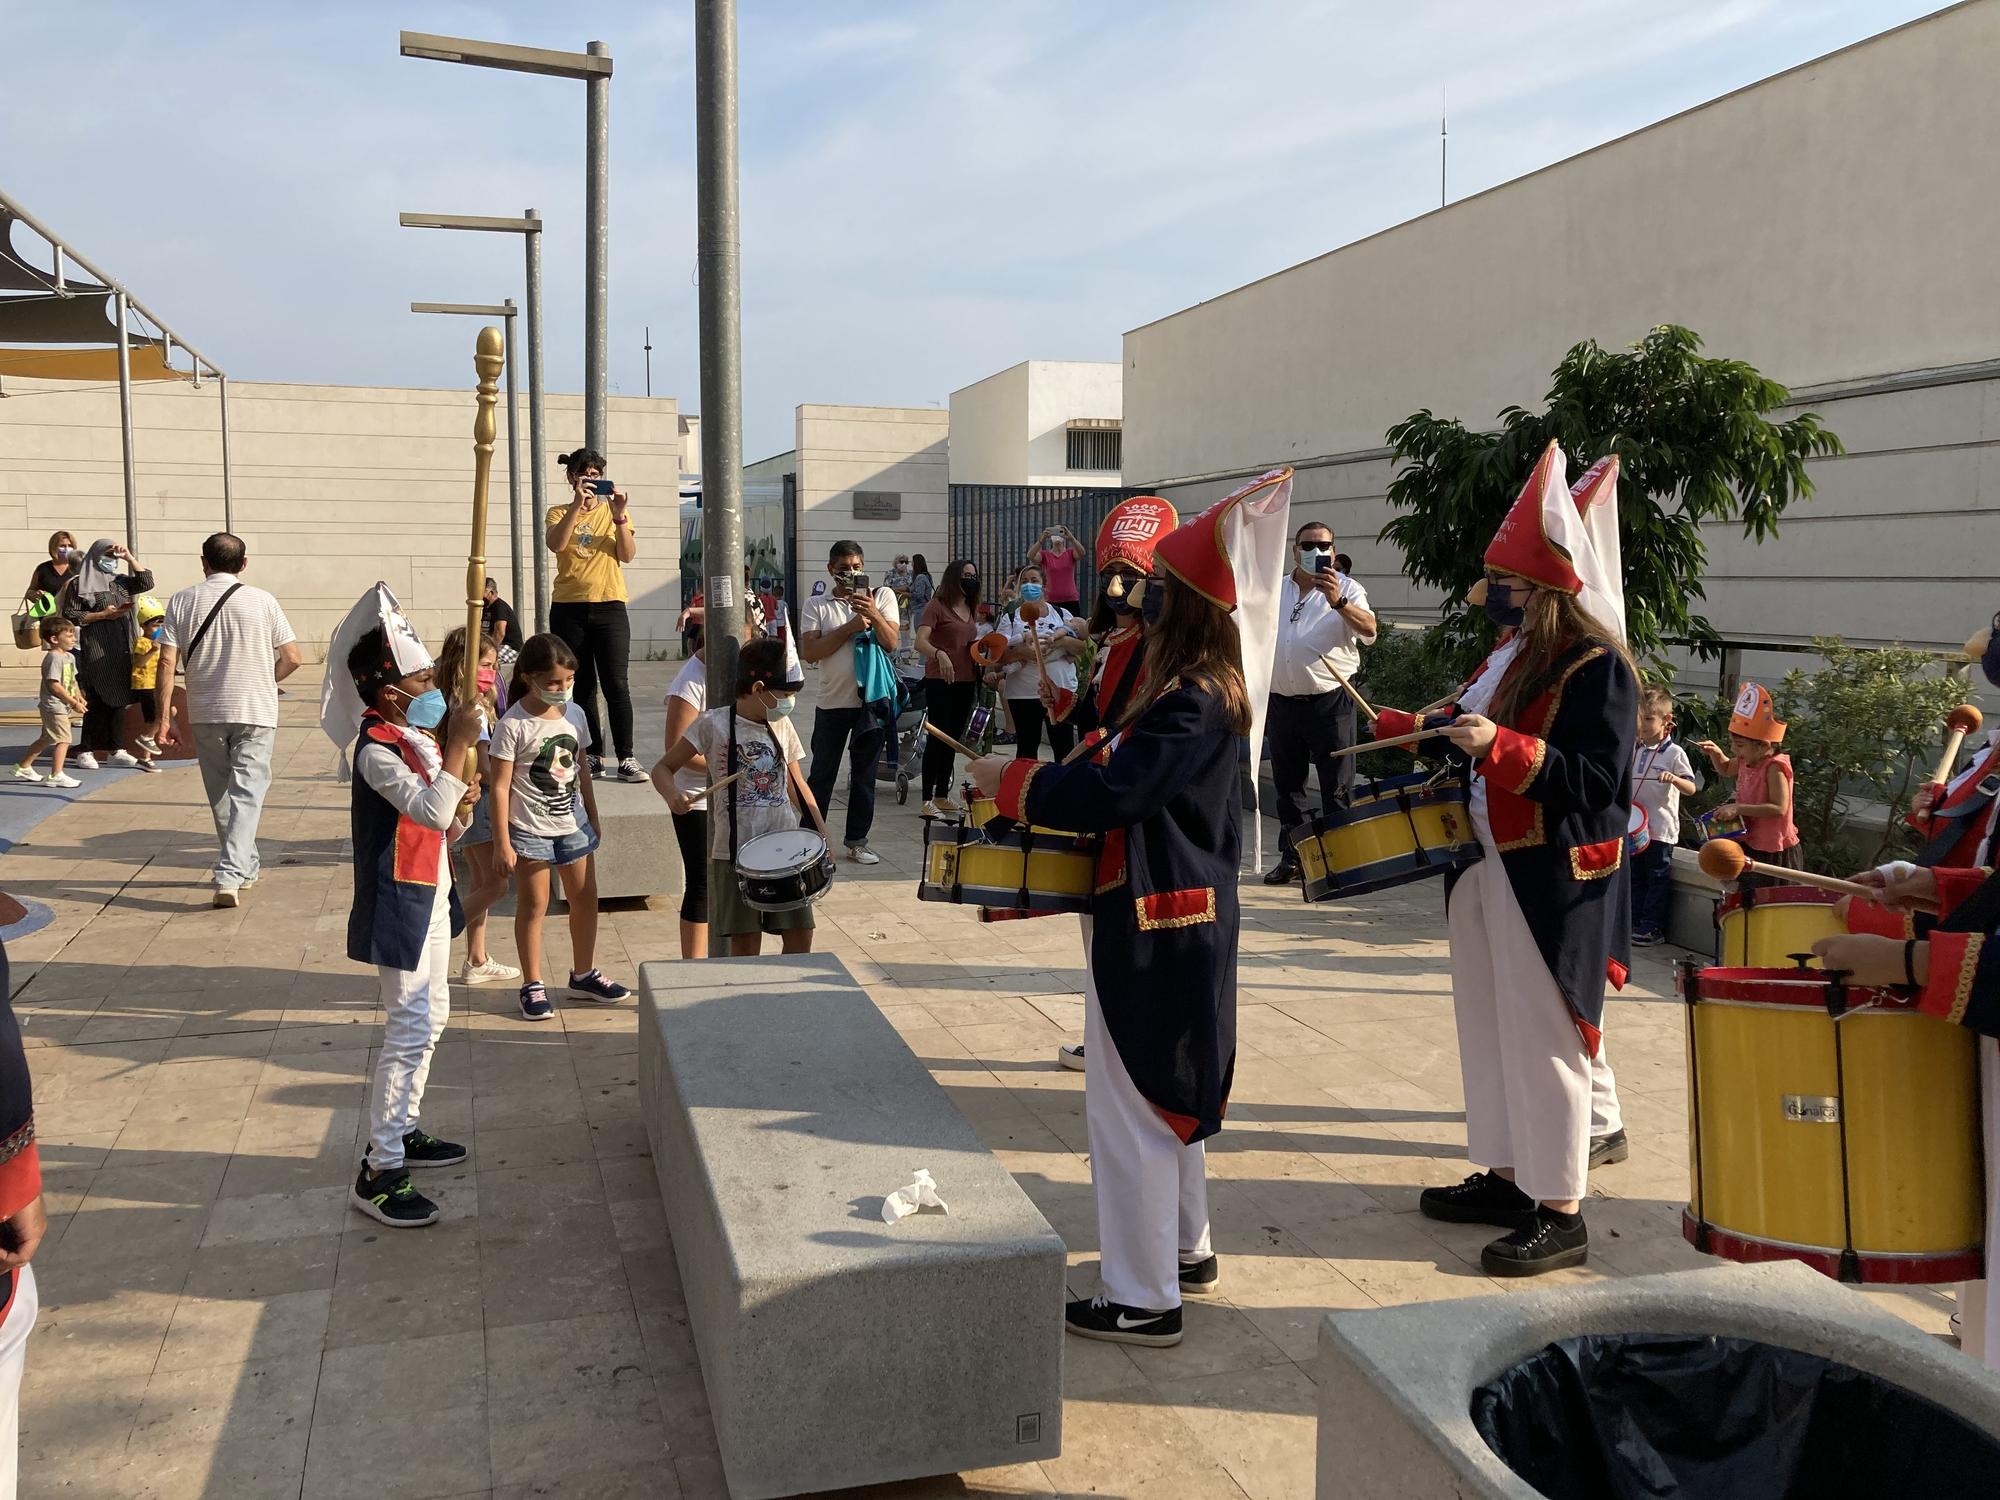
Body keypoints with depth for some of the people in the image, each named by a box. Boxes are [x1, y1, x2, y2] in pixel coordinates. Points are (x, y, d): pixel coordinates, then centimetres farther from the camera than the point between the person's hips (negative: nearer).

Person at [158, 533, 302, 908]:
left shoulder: (182, 601, 1)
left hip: (205, 714, 2)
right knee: (246, 793, -3)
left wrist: (164, 716, 0)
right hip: (256, 712, -2)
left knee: (220, 793, 18)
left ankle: (244, 866, 30)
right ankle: (230, 874, -18)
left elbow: (167, 661, -4)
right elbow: (292, 658, -2)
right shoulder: (261, 601, -3)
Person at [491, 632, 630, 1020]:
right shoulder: (514, 725, -16)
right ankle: (532, 986, 16)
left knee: (585, 899, 12)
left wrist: (592, 817, 15)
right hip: (530, 829, -6)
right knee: (533, 905, 4)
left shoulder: (574, 714, 2)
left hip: (572, 824, 6)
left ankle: (584, 976, 28)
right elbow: (501, 786, -14)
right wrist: (502, 843, -15)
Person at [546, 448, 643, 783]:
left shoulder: (614, 510, 10)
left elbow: (628, 555, -4)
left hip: (609, 607, -1)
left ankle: (626, 758, -6)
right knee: (580, 686, 5)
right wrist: (577, 504, -20)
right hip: (568, 609, 1)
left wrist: (619, 517, -16)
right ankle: (593, 756, 13)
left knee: (617, 685, -8)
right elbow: (556, 544, -14)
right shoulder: (559, 513, 8)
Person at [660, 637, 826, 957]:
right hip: (735, 851, -4)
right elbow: (665, 768, -3)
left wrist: (821, 835, 10)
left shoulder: (782, 726, 8)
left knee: (800, 937, 4)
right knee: (745, 945, 1)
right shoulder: (713, 723, -6)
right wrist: (673, 795, -25)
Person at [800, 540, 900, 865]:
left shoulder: (882, 597, 3)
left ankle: (857, 841, 18)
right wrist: (850, 628, -18)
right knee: (822, 775, 7)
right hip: (832, 702, -1)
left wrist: (874, 616, -25)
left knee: (864, 775, 10)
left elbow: (891, 643, -7)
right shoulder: (817, 605, 0)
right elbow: (809, 651, -12)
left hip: (871, 700, 1)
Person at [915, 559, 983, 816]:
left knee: (953, 738, 13)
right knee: (938, 737, -6)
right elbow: (920, 641, -23)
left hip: (966, 681, 8)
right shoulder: (938, 606, -10)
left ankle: (942, 795, 22)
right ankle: (927, 800, -2)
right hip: (939, 680, -8)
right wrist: (939, 654, -42)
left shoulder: (972, 609, 13)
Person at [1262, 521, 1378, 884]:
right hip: (1281, 702, 5)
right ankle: (1290, 857, 24)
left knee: (1336, 788, -2)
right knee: (1287, 785, 13)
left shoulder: (1346, 589, -4)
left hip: (1330, 703, -5)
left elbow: (1369, 629, -22)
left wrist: (1338, 602, -38)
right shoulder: (1275, 591, 10)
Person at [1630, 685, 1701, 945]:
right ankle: (1635, 922, 21)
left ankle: (1652, 927, 8)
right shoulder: (1632, 750, 8)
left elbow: (1692, 788, -13)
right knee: (1635, 876, 12)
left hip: (1661, 828, -6)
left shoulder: (1674, 753, -9)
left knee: (1657, 878, 2)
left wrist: (1674, 779, -31)